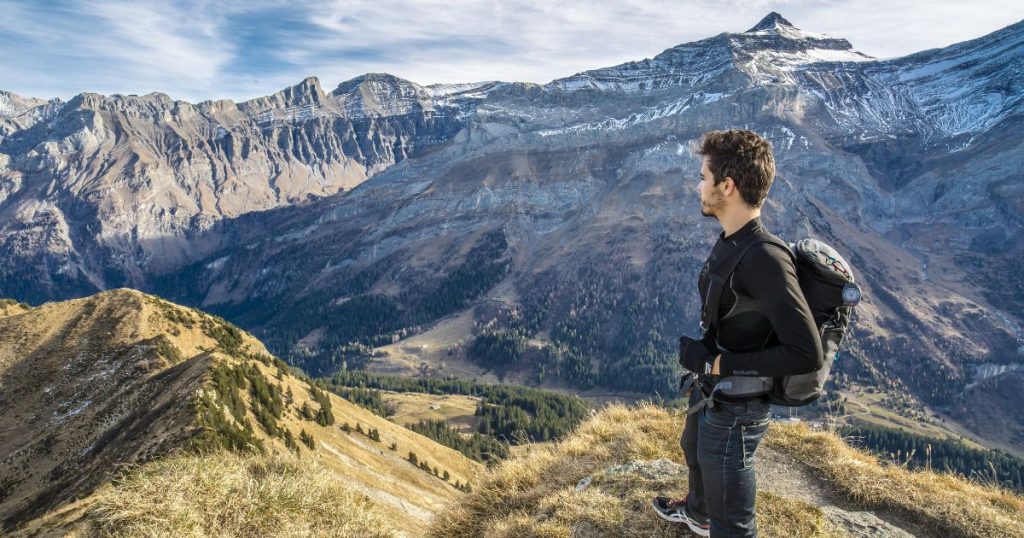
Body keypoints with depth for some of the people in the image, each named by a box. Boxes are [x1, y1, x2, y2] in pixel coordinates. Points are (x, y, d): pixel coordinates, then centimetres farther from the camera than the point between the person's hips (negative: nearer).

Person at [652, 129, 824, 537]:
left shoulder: (764, 260, -32)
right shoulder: (731, 240, -4)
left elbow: (807, 354, -32)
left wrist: (718, 364, -27)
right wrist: (702, 355, 10)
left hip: (735, 408, -10)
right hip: (709, 391, 10)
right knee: (695, 451, 36)